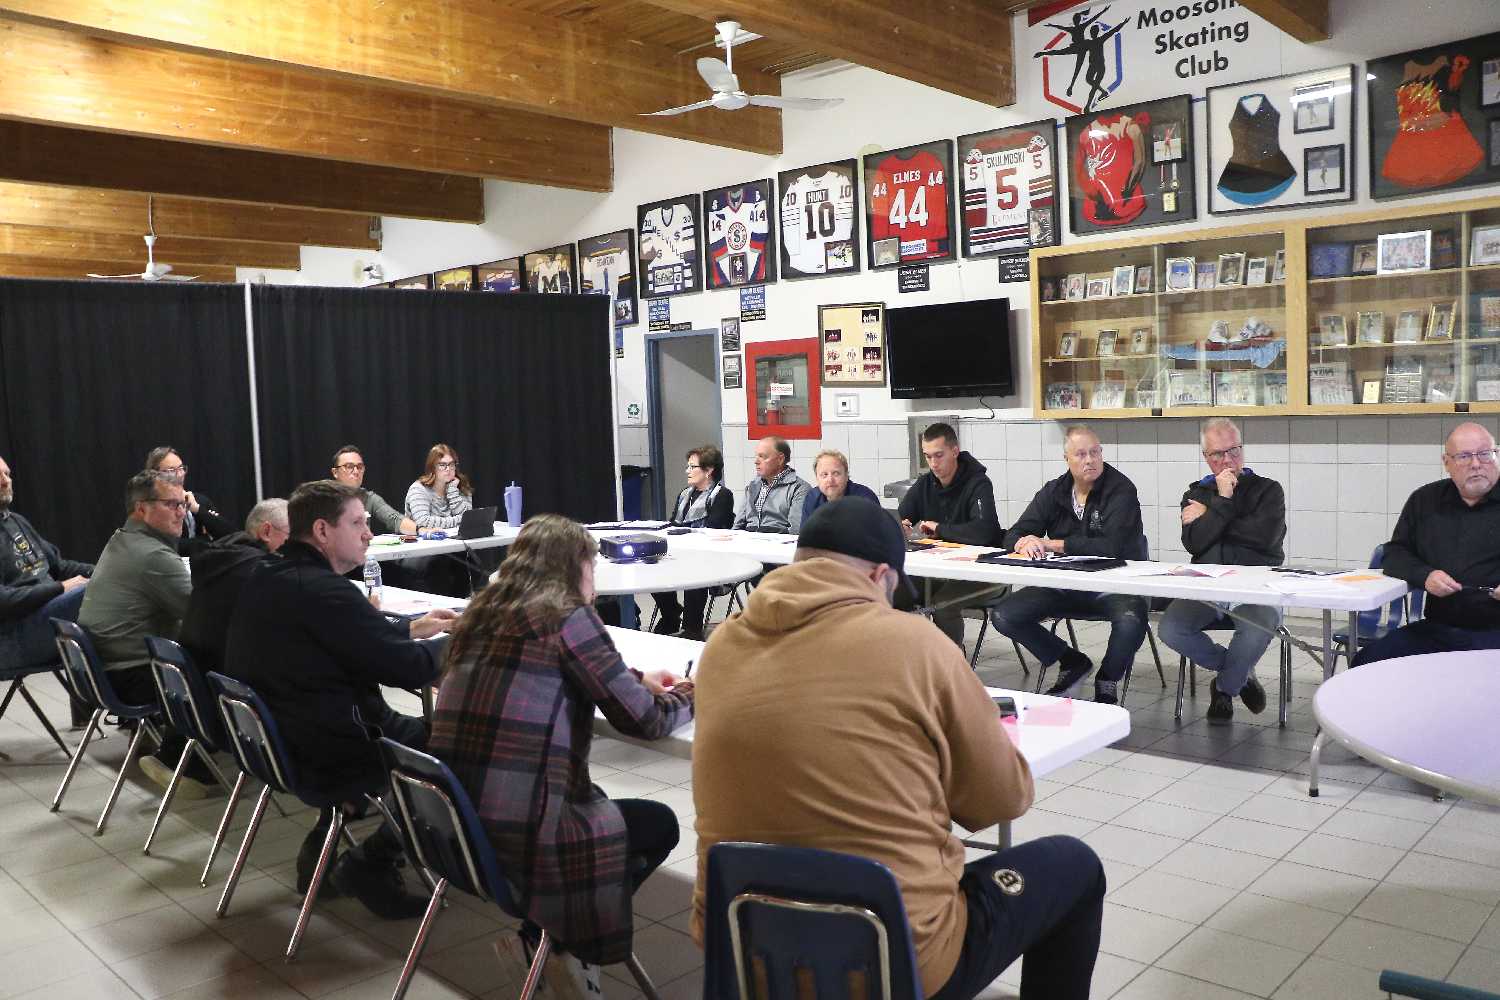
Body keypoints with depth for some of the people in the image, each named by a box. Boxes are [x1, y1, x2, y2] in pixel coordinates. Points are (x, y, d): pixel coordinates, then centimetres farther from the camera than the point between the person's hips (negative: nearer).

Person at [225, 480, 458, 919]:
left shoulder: (266, 578, 6)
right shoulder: (323, 591, -25)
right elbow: (409, 668, -22)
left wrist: (412, 628, 17)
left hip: (272, 743, 10)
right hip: (324, 760, -10)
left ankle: (322, 849, 25)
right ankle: (369, 864, 8)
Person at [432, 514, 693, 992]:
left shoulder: (483, 613, 10)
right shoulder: (568, 618, -11)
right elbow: (644, 720, -8)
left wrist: (638, 679, 24)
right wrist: (688, 696, 13)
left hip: (452, 824, 8)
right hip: (514, 834, -8)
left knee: (600, 802, 29)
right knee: (659, 824, 15)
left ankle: (547, 934, 22)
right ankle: (543, 935, 15)